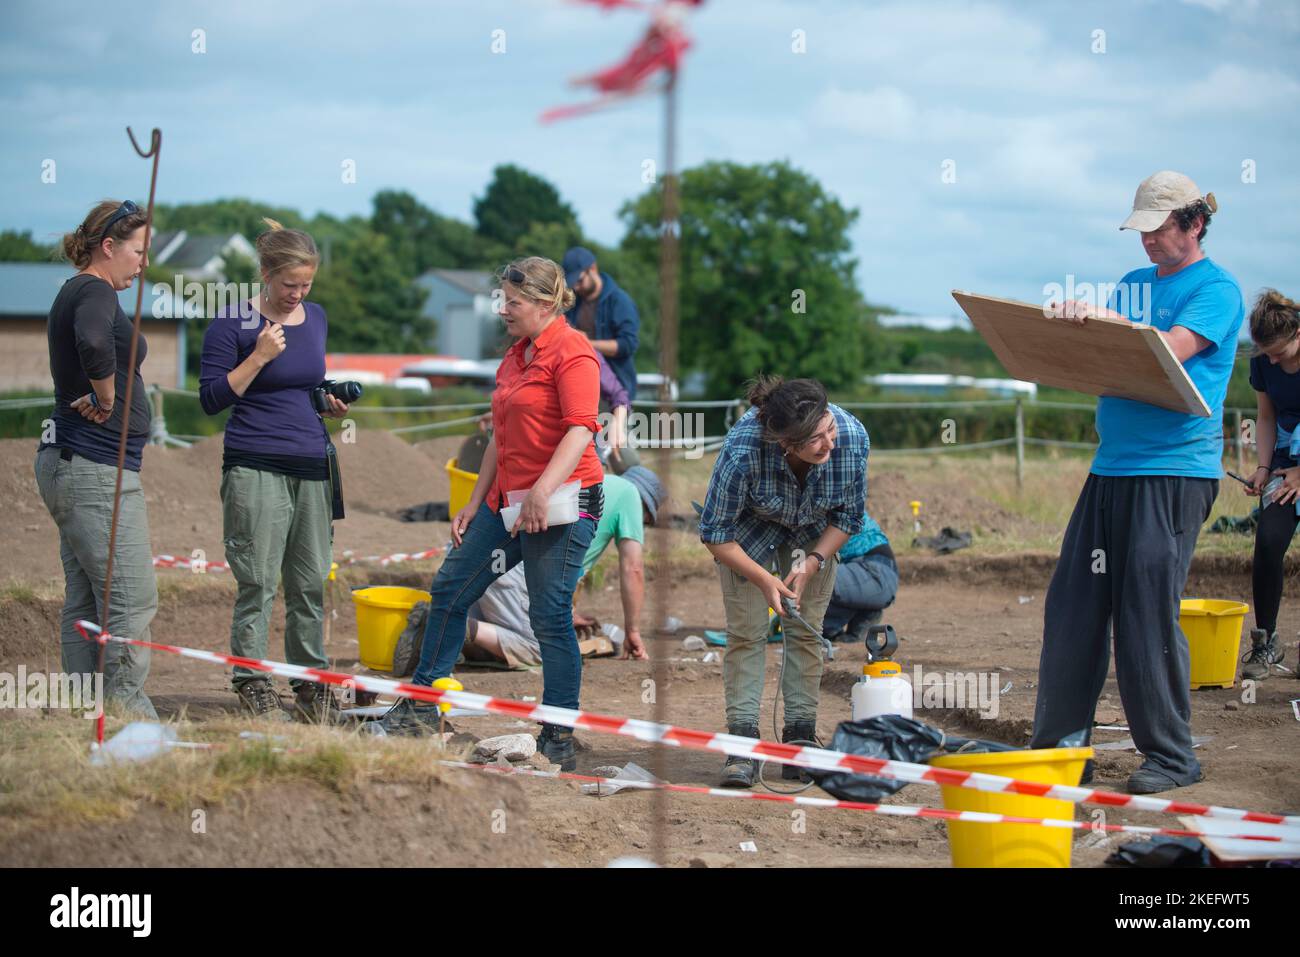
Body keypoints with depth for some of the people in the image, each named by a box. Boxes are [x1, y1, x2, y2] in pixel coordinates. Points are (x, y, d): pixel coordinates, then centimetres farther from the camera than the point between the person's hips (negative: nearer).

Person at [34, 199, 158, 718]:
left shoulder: (76, 292, 18)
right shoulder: (94, 291, -13)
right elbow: (94, 343, -34)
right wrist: (106, 398, -18)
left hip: (69, 462, 10)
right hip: (97, 470, -10)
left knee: (84, 601, 10)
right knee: (133, 601, -9)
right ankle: (128, 717, -8)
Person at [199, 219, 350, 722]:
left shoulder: (316, 318, 12)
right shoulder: (233, 323, -6)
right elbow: (211, 398, -7)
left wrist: (329, 404, 5)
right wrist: (259, 356, -16)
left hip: (312, 466, 6)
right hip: (256, 468, -5)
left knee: (311, 583, 8)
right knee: (258, 583, -5)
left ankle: (311, 683, 16)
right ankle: (252, 683, 4)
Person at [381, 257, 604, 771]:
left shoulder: (571, 351, -12)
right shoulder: (515, 356, 16)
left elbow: (581, 429, -22)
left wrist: (542, 490, -33)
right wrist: (476, 502, 20)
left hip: (562, 503, -10)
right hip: (508, 499, 10)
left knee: (550, 616, -8)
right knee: (450, 589, 13)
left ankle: (559, 740, 1)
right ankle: (422, 707, 26)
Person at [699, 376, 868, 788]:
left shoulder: (852, 437, -33)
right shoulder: (742, 449, -41)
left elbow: (849, 516, -12)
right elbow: (715, 534, -24)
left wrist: (813, 563, -21)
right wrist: (764, 580, -27)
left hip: (813, 533, 2)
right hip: (749, 530, -2)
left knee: (806, 630, -4)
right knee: (746, 630, -11)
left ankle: (800, 740, 2)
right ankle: (743, 742, -10)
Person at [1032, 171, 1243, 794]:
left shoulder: (1216, 289, -2)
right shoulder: (1132, 285, 18)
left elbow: (1170, 351, -17)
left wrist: (1101, 319, -23)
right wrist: (1068, 325, -3)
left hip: (1176, 469, -7)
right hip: (1111, 465, 7)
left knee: (1148, 612, -7)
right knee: (1074, 605, 4)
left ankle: (1171, 755, 4)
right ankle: (1058, 743, 13)